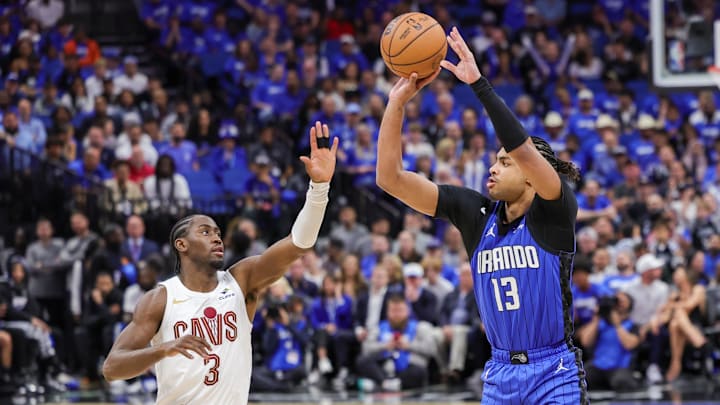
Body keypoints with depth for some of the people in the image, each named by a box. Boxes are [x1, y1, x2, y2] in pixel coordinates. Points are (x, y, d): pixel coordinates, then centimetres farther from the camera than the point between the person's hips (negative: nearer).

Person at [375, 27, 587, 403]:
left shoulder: (555, 212, -8)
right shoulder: (478, 214, 5)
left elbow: (523, 149, -27)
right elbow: (391, 178, 0)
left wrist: (478, 83, -27)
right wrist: (397, 102, -9)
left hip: (554, 373, -5)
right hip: (500, 374, 5)